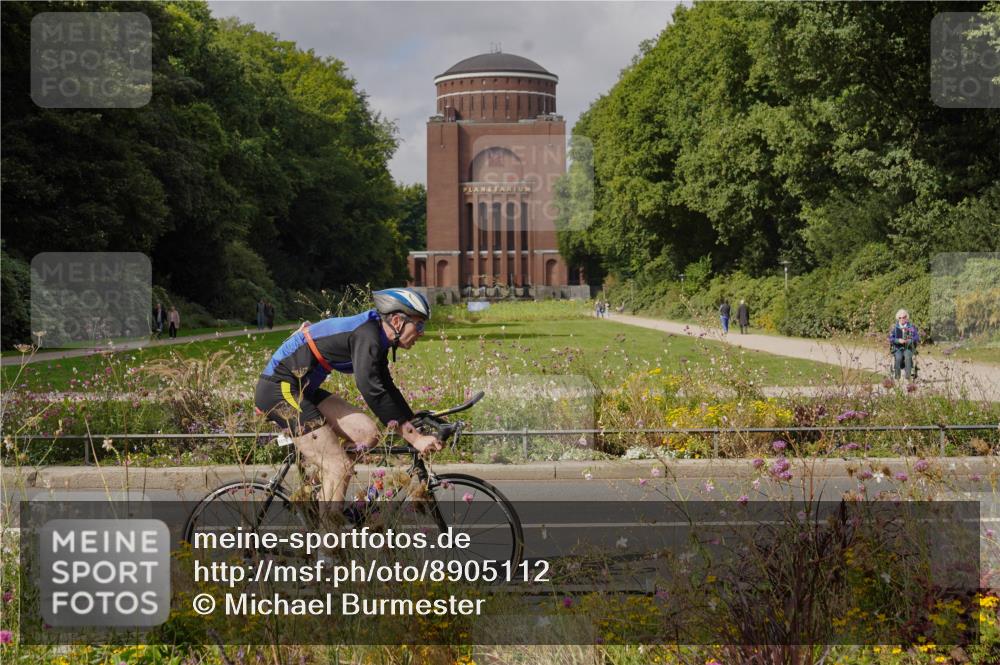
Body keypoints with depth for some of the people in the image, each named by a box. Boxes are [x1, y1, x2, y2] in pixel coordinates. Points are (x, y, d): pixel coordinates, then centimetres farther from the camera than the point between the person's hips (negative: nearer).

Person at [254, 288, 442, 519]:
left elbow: (386, 388, 16)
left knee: (367, 433, -3)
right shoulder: (366, 335, -20)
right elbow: (371, 390, -31)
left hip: (303, 391, 10)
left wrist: (416, 428, 9)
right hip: (279, 390, -10)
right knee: (339, 468, -14)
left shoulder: (376, 338, 9)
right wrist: (414, 438, -29)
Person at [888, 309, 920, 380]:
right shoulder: (894, 327, 6)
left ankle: (908, 376, -33)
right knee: (898, 357, -34)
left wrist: (909, 341, -16)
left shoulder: (912, 327, 7)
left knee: (907, 356, -34)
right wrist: (898, 340, -18)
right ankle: (896, 376, -26)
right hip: (897, 348, 0)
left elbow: (917, 337, 2)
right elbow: (890, 338, 1)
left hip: (908, 348, 0)